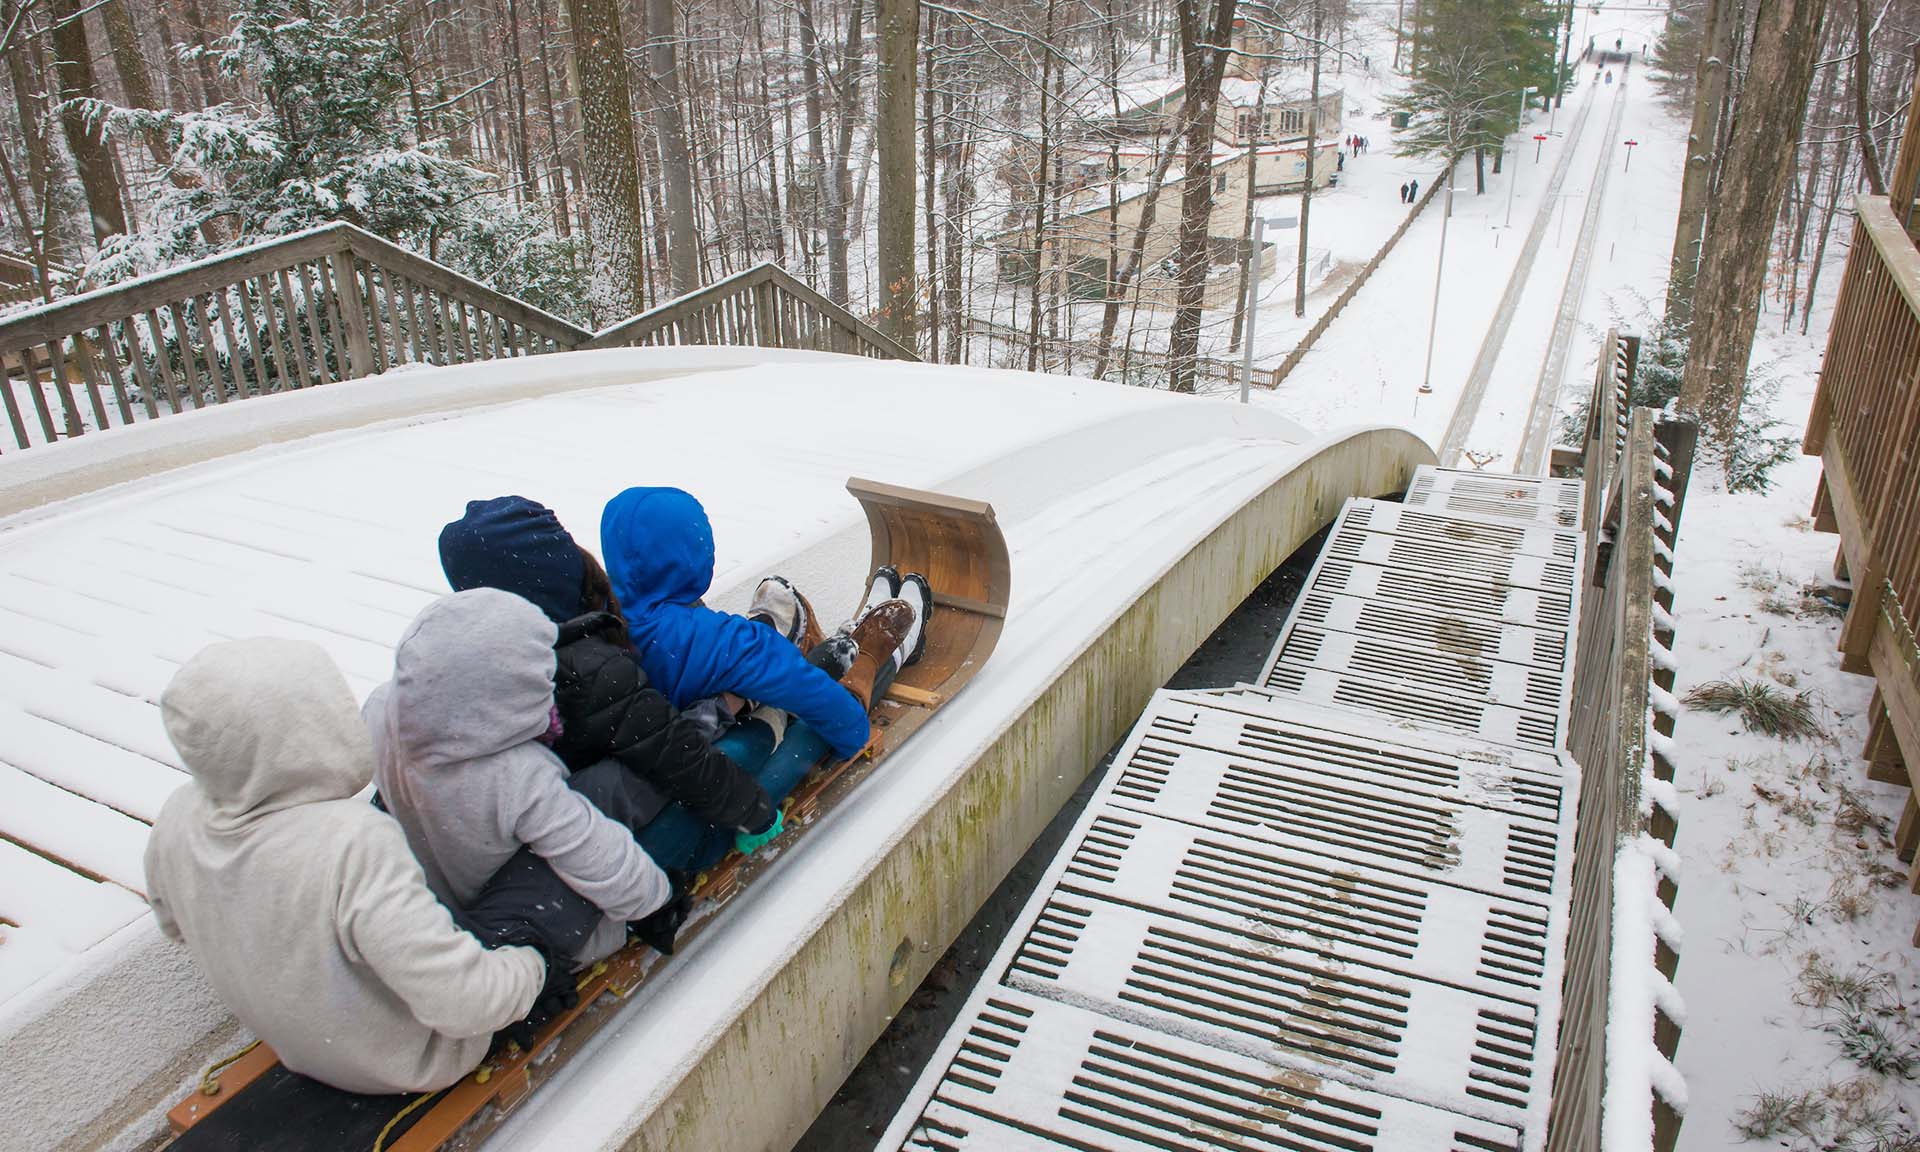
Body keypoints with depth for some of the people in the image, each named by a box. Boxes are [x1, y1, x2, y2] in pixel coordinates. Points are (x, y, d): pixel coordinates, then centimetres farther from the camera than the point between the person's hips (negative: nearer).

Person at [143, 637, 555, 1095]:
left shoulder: (178, 818, -17)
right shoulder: (355, 843, -40)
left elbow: (174, 921, 6)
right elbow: (462, 1001, -38)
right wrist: (532, 966, -18)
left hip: (292, 1039, 7)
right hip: (412, 1061, -6)